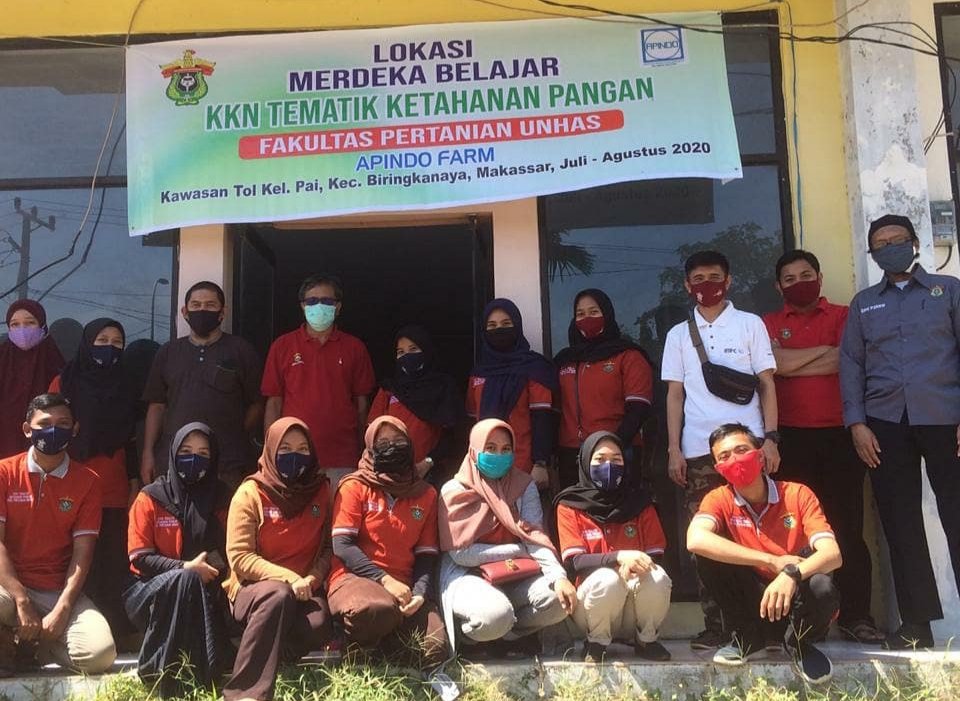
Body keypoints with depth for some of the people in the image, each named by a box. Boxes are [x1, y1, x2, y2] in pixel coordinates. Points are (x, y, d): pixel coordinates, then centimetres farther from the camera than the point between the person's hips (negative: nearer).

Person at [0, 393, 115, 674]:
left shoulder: (86, 481, 3)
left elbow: (82, 552, -2)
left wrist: (61, 610, -13)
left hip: (59, 591, 1)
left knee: (100, 655, -23)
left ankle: (36, 642, 9)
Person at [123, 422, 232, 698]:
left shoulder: (221, 497, 4)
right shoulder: (150, 497, -4)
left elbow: (229, 551, 10)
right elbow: (139, 556, -9)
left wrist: (211, 569, -13)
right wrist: (185, 568, -22)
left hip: (203, 589, 2)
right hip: (150, 590, -2)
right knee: (185, 580, -34)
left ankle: (200, 677, -20)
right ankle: (168, 680, -29)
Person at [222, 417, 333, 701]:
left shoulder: (321, 489, 6)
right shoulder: (251, 493, -4)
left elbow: (329, 546, 8)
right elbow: (239, 558, -10)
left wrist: (311, 579, -12)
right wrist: (287, 578, -20)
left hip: (303, 591, 3)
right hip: (255, 588, -2)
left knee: (318, 626, -32)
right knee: (278, 596, -39)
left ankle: (264, 655, -9)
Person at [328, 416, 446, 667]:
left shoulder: (425, 494, 14)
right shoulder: (355, 487, 4)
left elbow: (427, 554, 11)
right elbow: (342, 545, -6)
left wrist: (420, 592, -9)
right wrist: (384, 579, -17)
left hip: (403, 586, 4)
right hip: (355, 578, -3)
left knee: (435, 647, -23)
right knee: (377, 609, -40)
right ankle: (355, 649, -6)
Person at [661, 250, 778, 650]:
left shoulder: (750, 324, 8)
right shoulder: (679, 335, 13)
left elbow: (767, 384, 5)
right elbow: (675, 395, 11)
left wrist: (770, 437, -6)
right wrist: (674, 449, 2)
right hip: (698, 452, 2)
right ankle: (715, 625, 7)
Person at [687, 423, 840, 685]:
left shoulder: (797, 494, -10)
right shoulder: (720, 499, -8)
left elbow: (832, 554, -21)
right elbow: (696, 540, -31)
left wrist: (792, 574, -43)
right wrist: (773, 561, -32)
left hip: (795, 601, -1)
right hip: (755, 602, 1)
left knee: (822, 588, -35)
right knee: (708, 553, -21)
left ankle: (799, 644, 0)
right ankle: (749, 639, -2)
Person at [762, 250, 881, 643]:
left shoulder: (843, 316, 10)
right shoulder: (768, 324, 12)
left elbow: (846, 361, -8)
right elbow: (775, 363, -7)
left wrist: (790, 364, -4)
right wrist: (825, 349, -4)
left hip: (839, 434, 0)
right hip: (791, 438, 0)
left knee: (847, 526, 0)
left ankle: (856, 616, 6)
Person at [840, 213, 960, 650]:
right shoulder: (863, 303, 17)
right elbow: (851, 364, 11)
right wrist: (857, 423, 0)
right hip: (886, 425, 2)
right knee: (901, 524, 3)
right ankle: (916, 622, 11)